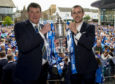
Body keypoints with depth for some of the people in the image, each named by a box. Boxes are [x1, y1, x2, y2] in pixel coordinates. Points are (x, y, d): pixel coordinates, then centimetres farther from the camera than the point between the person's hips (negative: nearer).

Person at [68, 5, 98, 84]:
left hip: (88, 68, -3)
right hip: (74, 68, 3)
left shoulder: (90, 27, -4)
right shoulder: (69, 28, 7)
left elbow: (90, 44, -20)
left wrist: (76, 32, -19)